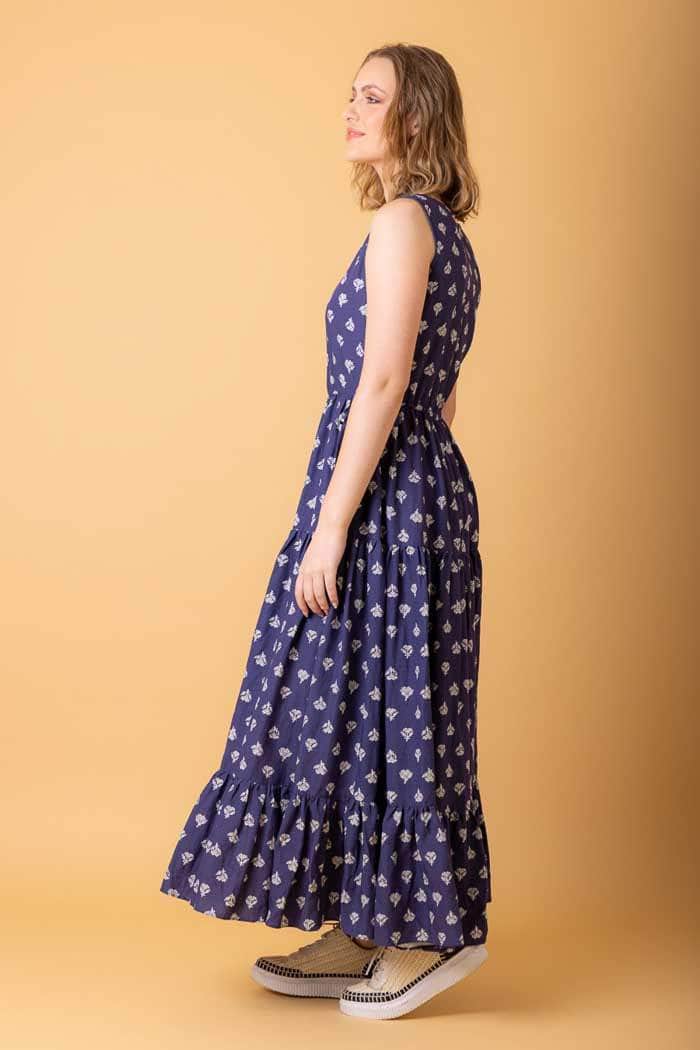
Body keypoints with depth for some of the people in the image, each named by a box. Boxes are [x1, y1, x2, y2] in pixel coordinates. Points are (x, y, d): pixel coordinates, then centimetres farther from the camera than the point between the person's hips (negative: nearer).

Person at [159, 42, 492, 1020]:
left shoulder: (402, 221, -12)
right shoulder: (447, 235, 17)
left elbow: (382, 385, -19)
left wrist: (330, 527, -19)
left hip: (381, 494, -10)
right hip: (425, 487, 10)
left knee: (374, 709, -2)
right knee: (364, 709, 12)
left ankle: (437, 930, 10)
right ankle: (364, 934, 20)